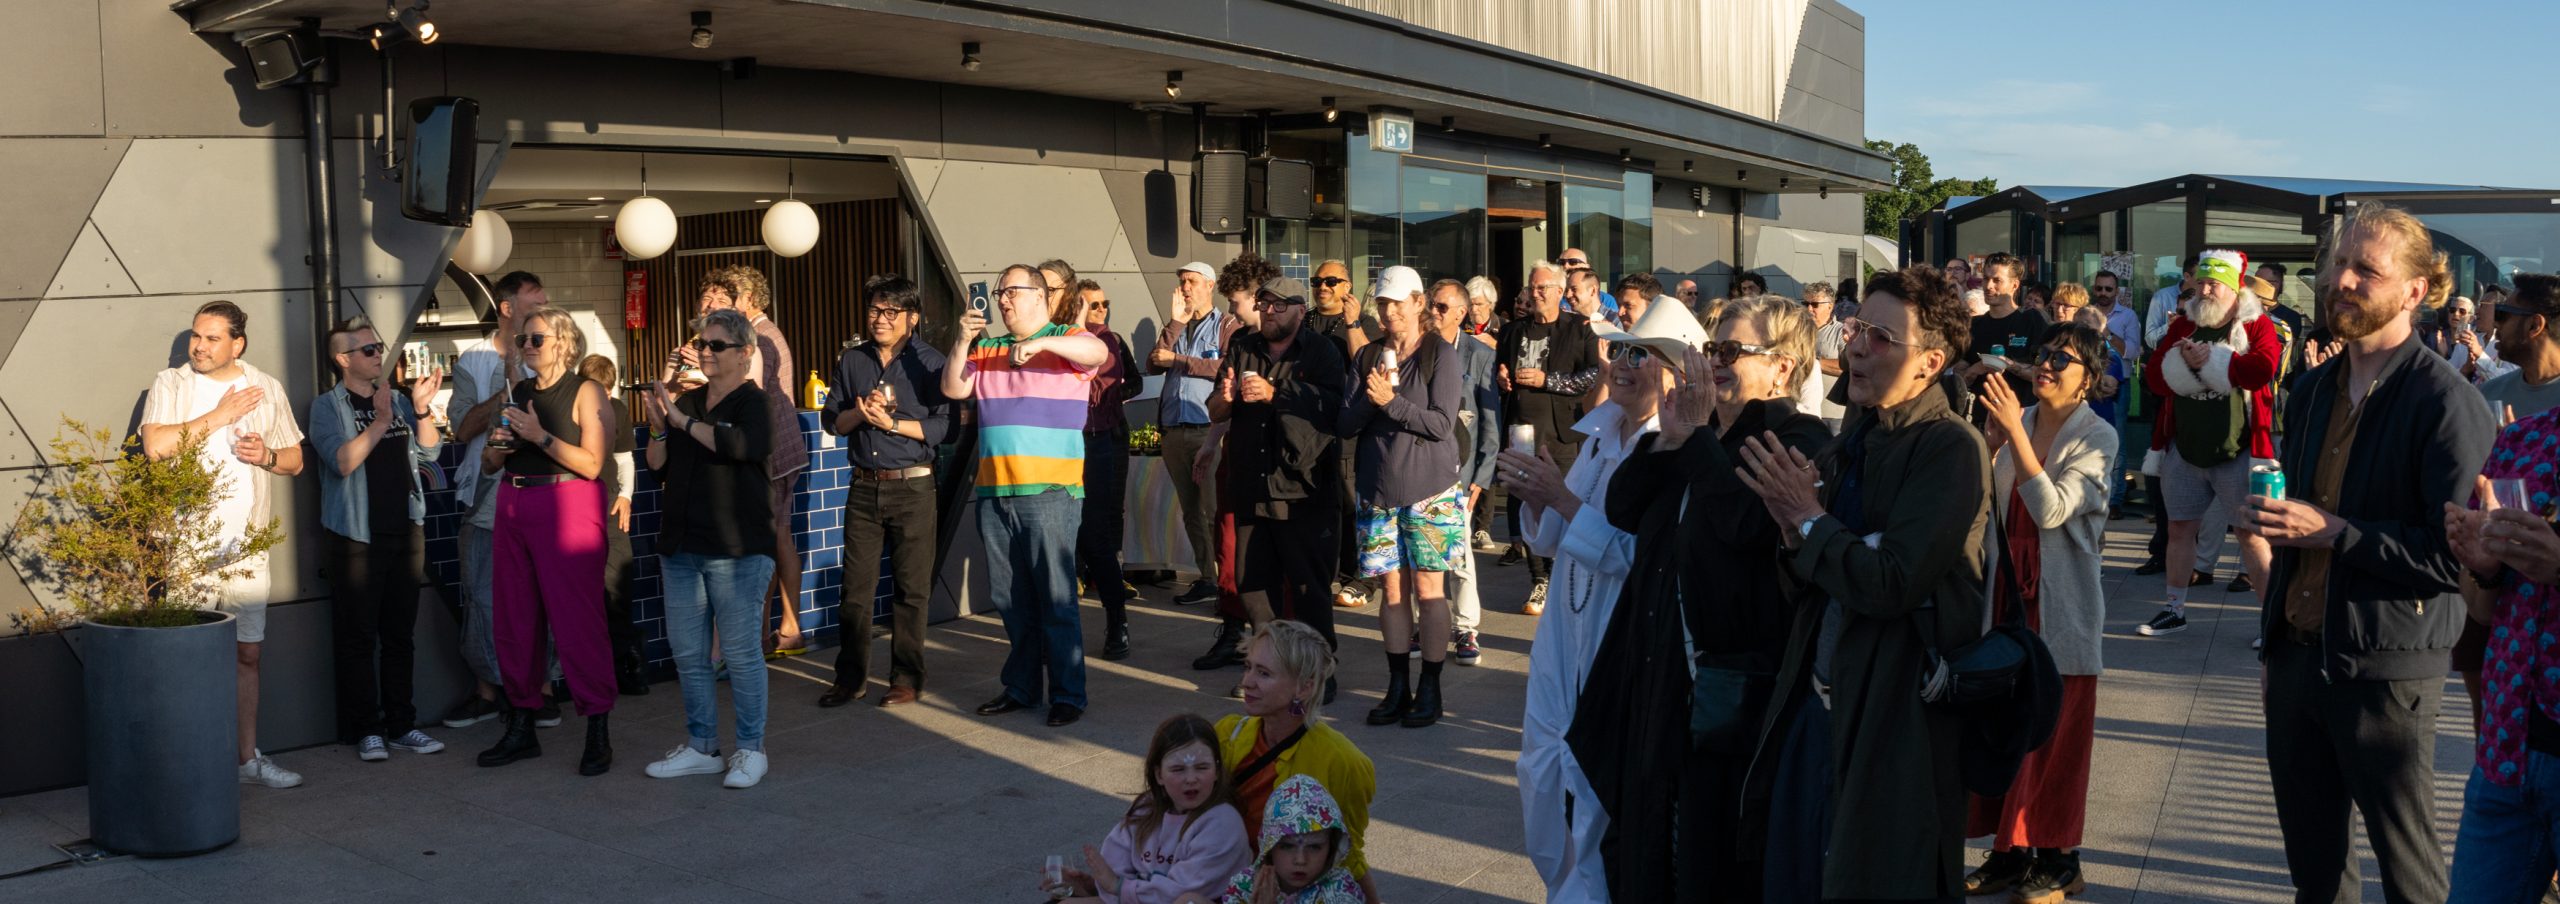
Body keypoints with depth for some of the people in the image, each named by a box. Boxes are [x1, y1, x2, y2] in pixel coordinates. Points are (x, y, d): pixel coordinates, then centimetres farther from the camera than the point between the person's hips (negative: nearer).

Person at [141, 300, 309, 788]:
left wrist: (268, 455, -6)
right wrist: (218, 416, -12)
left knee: (249, 652, 8)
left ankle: (249, 757, 17)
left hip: (248, 544, 3)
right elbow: (155, 446, -15)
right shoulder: (169, 385, 1)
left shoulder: (266, 388, 10)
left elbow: (295, 459, 15)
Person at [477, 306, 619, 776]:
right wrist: (497, 444, -3)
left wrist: (539, 435, -17)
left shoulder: (585, 392, -2)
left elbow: (592, 463, -12)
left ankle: (598, 730, -2)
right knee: (514, 619, 8)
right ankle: (521, 729, 18)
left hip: (567, 505, -6)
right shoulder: (516, 393, 15)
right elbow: (490, 464, 18)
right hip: (513, 505, 6)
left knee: (577, 620, -8)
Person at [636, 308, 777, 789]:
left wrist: (683, 422, -20)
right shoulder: (686, 401, 15)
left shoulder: (752, 402, -4)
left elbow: (744, 445, -26)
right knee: (687, 653, 11)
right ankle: (701, 746, 22)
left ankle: (751, 749, 7)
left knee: (741, 652, -2)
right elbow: (658, 469, 16)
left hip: (736, 550, -7)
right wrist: (658, 428, -2)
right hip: (681, 547, 7)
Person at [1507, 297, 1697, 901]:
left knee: (1597, 793, 3)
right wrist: (1536, 497, -3)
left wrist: (1563, 499, -22)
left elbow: (1638, 556, -25)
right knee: (1541, 777, 15)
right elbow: (1551, 541, 17)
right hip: (1566, 630, 8)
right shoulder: (1600, 434, 9)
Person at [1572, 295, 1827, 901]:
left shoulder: (1798, 440, -12)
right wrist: (1668, 436, -5)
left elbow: (1747, 523, -30)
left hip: (1733, 685, -8)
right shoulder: (1706, 436, 13)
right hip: (1662, 672, 8)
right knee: (1653, 840, 18)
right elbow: (1623, 509, 7)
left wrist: (1694, 438, -20)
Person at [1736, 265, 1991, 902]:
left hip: (1896, 723, -8)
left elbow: (1890, 585, -26)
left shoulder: (1951, 448, -16)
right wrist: (1794, 528, -10)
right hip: (1819, 706, 8)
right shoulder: (1855, 443, 8)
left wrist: (1809, 520, -13)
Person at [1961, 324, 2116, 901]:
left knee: (2053, 731, 2)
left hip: (2058, 599, -5)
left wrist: (2016, 432, -23)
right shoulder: (2020, 420, 6)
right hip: (2011, 587, 5)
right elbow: (1982, 500, 2)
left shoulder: (2096, 436, -8)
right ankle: (2011, 850, 19)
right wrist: (1993, 438, -11)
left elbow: (2052, 510, -21)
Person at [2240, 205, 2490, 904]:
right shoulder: (2312, 392, 10)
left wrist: (2334, 530, -22)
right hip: (2296, 651, 7)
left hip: (2384, 671, -7)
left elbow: (2459, 552, -21)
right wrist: (2267, 520, 7)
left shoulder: (2447, 402, -14)